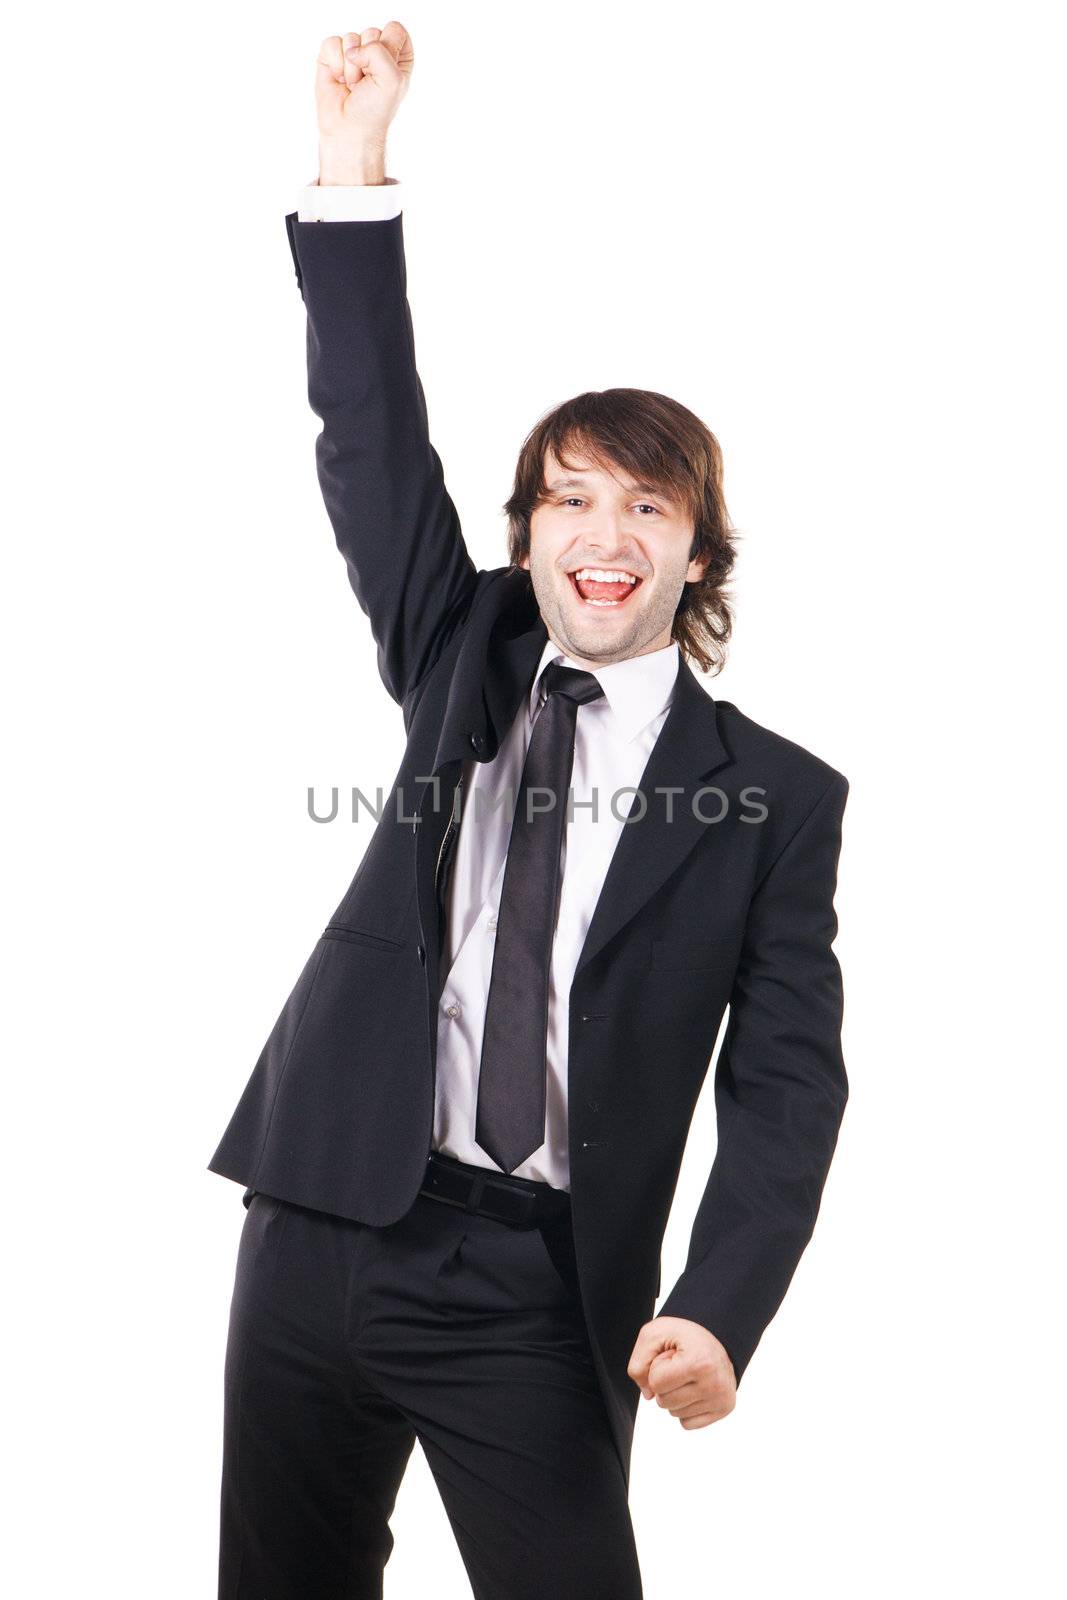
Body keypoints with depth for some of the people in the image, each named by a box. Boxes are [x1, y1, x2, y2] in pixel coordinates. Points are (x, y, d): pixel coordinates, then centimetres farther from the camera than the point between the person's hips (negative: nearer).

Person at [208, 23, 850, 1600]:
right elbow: (375, 440, 0)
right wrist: (355, 166, -9)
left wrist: (718, 1310, -20)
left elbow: (785, 1083, -6)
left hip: (536, 1293, -3)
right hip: (321, 1226, 4)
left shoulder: (776, 796, -1)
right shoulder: (467, 667, 8)